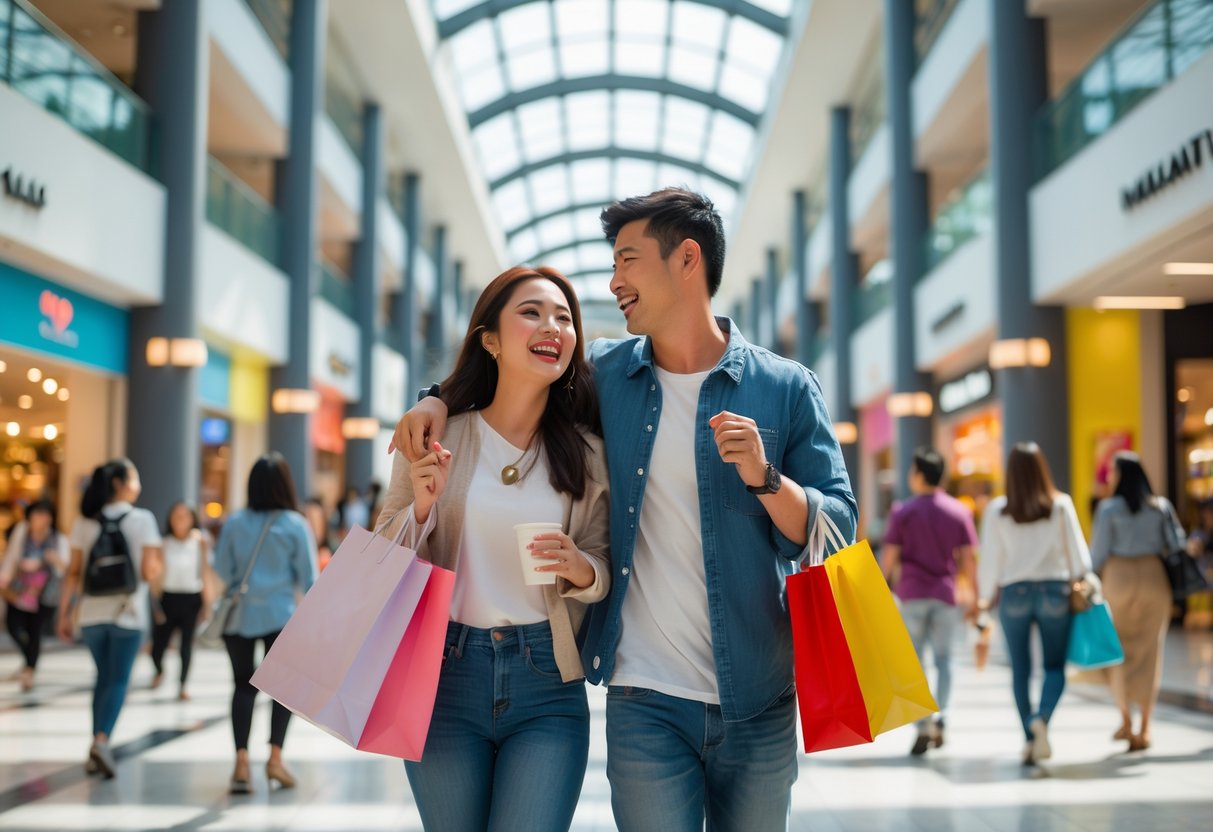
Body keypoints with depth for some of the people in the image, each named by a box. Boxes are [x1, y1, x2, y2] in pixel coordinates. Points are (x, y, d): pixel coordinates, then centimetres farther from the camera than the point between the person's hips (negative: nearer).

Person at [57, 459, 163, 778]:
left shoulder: (84, 522, 4)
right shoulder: (142, 519, -6)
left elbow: (73, 573, 2)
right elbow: (149, 573, -11)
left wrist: (65, 613, 8)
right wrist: (160, 563, 11)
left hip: (91, 614, 4)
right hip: (127, 613, -4)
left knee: (103, 678, 17)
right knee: (118, 680, 1)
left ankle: (98, 750, 17)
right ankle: (101, 741, -17)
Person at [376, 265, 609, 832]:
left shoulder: (586, 455, 2)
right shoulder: (437, 435, -1)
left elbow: (603, 569, 8)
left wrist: (580, 568, -14)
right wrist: (421, 508, -15)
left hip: (548, 688, 0)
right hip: (444, 676, 0)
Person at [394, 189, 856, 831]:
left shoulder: (786, 388, -1)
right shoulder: (603, 373, 5)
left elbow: (838, 532, -3)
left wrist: (765, 478, -20)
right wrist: (442, 398, 3)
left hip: (758, 704, 0)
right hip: (646, 701, 0)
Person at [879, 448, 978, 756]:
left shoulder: (903, 512, -2)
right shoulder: (959, 511, 3)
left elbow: (889, 557, -3)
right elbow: (968, 558, 1)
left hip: (912, 594, -2)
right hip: (946, 593, 2)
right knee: (943, 659, 13)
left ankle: (923, 724, -7)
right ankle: (939, 720, 5)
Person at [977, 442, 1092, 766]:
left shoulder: (997, 510, -3)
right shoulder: (1061, 505, -3)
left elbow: (990, 559, -1)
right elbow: (1078, 553, 0)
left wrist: (986, 597, 11)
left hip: (1014, 593, 0)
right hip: (1054, 592, 0)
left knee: (1020, 670, 9)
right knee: (1055, 666, 7)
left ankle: (1030, 739, 9)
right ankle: (1042, 718, -19)